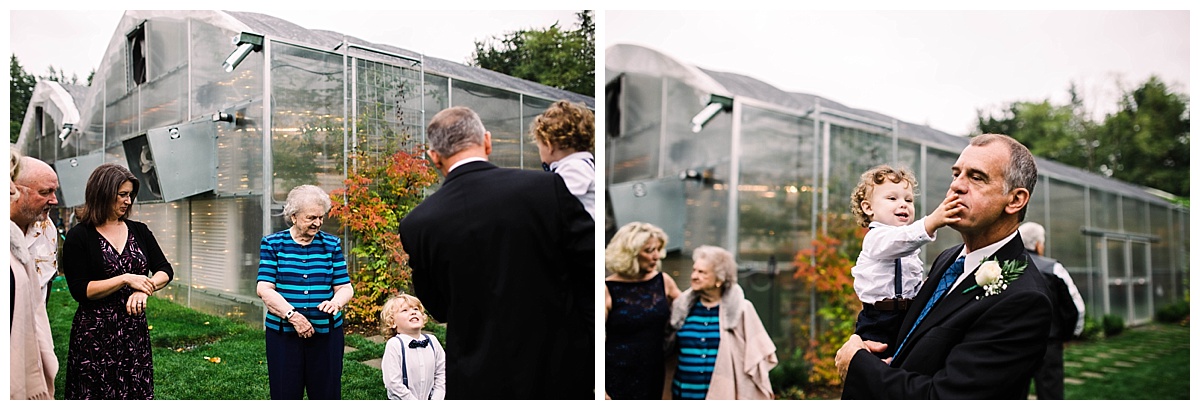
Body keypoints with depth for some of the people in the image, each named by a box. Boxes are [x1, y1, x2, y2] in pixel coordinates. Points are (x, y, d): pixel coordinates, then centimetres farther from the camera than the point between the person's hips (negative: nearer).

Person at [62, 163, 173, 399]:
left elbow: (165, 270, 4)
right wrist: (126, 280, -18)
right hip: (95, 335, -4)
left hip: (135, 332, 4)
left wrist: (143, 290, -15)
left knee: (137, 392, 6)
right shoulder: (79, 236, -4)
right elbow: (80, 290, -10)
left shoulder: (139, 231, 9)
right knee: (98, 395, 2)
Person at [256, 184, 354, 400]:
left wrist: (336, 301, -21)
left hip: (326, 332, 1)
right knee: (285, 394, 4)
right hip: (283, 333, -1)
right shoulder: (272, 244, 2)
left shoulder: (332, 245, 7)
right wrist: (292, 315, -20)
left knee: (327, 393, 4)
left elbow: (345, 287, 3)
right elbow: (264, 289, -7)